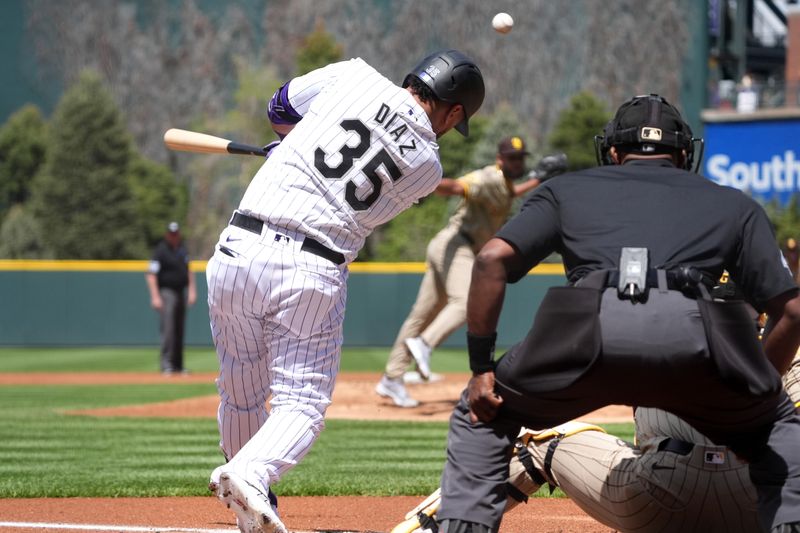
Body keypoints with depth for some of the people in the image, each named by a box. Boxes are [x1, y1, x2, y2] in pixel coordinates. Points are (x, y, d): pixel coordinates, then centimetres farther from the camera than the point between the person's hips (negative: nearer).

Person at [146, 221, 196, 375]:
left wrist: (192, 290, 14)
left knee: (180, 330, 8)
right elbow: (151, 274, -15)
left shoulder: (182, 249, 12)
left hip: (181, 291, 7)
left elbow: (188, 270, 22)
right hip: (166, 292, -7)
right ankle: (166, 364, -14)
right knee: (168, 328, -13)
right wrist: (155, 296, -23)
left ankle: (178, 364, 13)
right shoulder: (160, 251, -10)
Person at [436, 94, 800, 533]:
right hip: (691, 337, 0)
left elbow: (492, 259, 16)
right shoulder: (734, 204, 33)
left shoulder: (567, 189, 32)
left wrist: (480, 366, 20)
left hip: (589, 331, 0)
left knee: (484, 412, 27)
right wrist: (750, 395, 34)